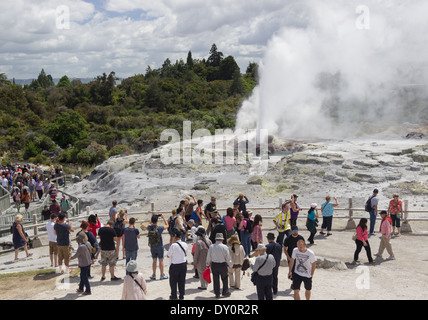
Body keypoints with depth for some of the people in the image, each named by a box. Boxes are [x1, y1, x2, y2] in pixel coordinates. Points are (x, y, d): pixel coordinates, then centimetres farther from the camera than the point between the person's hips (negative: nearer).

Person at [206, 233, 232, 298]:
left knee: (216, 279, 11)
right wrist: (230, 265, 6)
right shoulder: (225, 247, -12)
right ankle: (225, 292, 18)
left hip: (214, 265, 2)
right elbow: (228, 258, -8)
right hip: (223, 265, -2)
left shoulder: (211, 246, -5)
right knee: (225, 279, 14)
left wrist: (208, 265, 16)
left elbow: (208, 257, 2)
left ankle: (217, 293, 16)